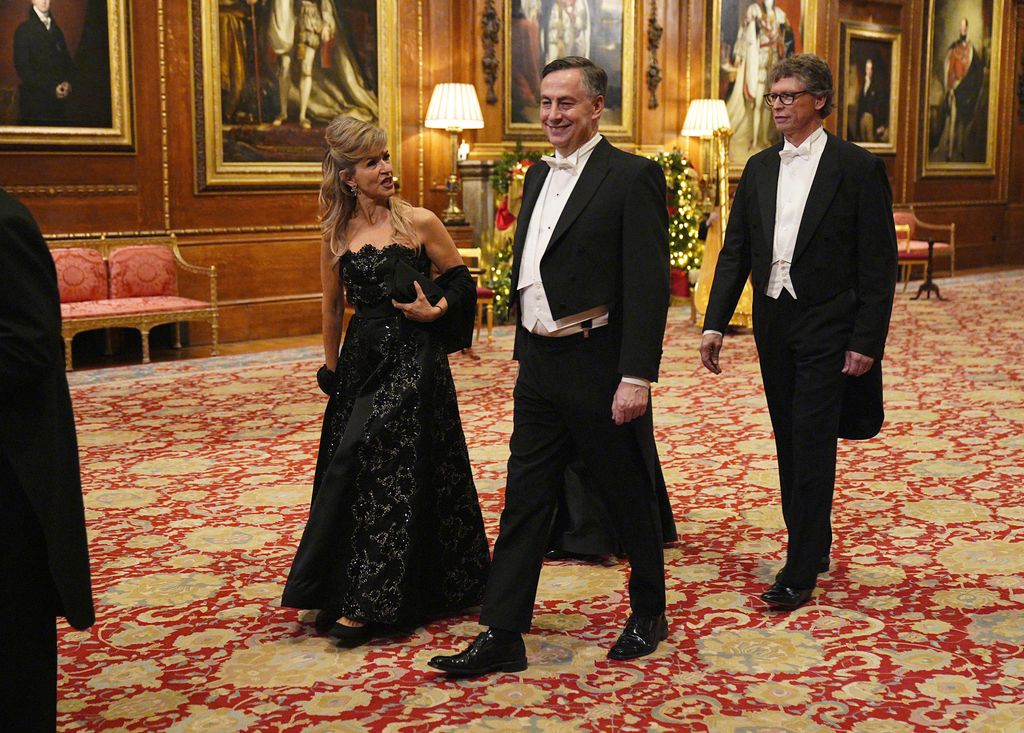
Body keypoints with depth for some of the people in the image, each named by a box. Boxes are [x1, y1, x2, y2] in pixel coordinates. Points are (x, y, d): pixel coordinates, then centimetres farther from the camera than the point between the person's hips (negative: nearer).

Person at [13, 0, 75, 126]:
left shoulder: (57, 31, 17)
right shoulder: (24, 30, 1)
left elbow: (67, 62, 19)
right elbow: (22, 68, -7)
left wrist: (67, 83, -3)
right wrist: (51, 88, -14)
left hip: (59, 100, 4)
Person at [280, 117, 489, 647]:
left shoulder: (419, 223, -5)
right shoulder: (338, 235, 6)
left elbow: (461, 281, 3)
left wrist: (437, 310, -14)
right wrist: (331, 367, 19)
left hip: (413, 359, -4)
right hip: (362, 359, 4)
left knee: (391, 472, -4)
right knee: (347, 466, 8)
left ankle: (372, 603, 1)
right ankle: (343, 593, 23)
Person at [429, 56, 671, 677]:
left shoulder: (633, 177, -11)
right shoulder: (538, 176, 13)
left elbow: (649, 284, -16)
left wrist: (636, 376, -20)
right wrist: (525, 352, 17)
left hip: (600, 368, -7)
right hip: (539, 368, 7)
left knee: (630, 500, 10)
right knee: (525, 503, 8)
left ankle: (649, 614, 31)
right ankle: (502, 637, 15)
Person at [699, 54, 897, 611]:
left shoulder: (858, 167, -6)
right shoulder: (758, 168, 10)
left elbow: (879, 262, -8)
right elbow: (735, 251, 10)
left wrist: (867, 341, -13)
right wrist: (715, 324, 2)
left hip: (827, 327, -6)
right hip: (773, 324, 6)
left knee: (813, 446, -6)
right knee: (790, 445, 12)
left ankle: (800, 572, 0)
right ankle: (814, 546, 27)